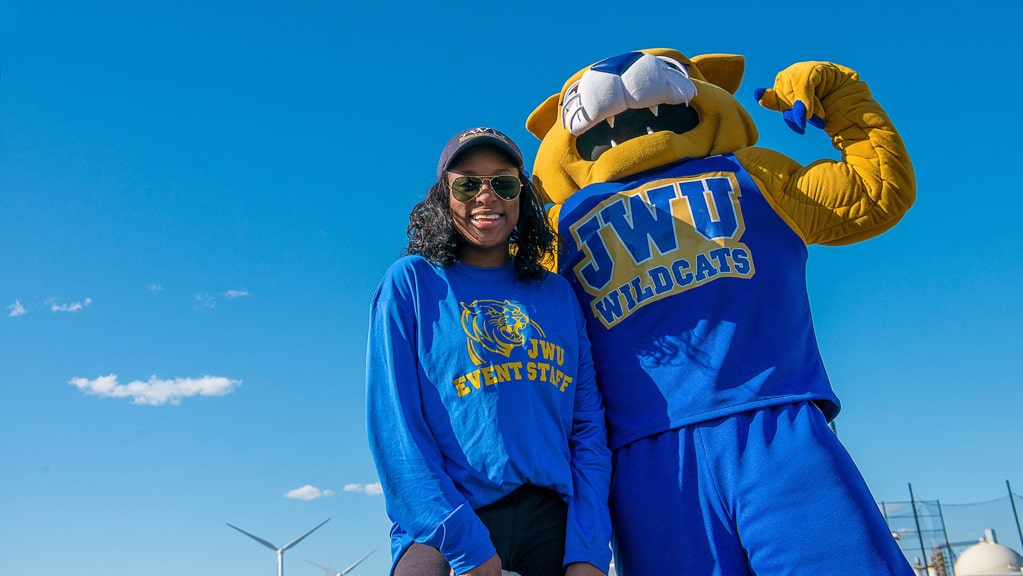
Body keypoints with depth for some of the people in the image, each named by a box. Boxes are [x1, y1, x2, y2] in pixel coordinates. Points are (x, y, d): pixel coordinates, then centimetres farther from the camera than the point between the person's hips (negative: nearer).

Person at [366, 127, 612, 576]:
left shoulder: (559, 295, 11)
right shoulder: (411, 282, 3)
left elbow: (588, 428, 7)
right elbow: (393, 425, -5)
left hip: (553, 521, 3)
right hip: (442, 521, -2)